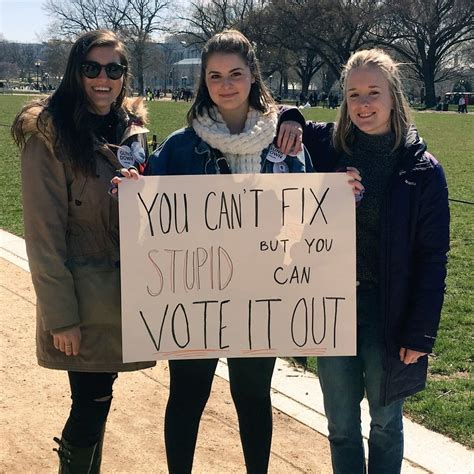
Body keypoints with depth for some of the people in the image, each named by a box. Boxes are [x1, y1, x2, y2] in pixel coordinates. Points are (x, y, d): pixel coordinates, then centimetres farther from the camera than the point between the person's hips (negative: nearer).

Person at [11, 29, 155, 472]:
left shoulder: (133, 129, 7)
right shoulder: (50, 135, -11)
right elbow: (44, 234, -14)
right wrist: (60, 316, -16)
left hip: (127, 294, 5)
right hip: (84, 301, -5)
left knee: (97, 398, 15)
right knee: (91, 403, 1)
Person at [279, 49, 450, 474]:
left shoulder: (422, 170, -8)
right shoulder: (326, 147, -3)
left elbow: (432, 259, -7)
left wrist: (421, 334, -10)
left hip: (387, 311, -2)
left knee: (386, 423, 14)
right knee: (341, 426, 13)